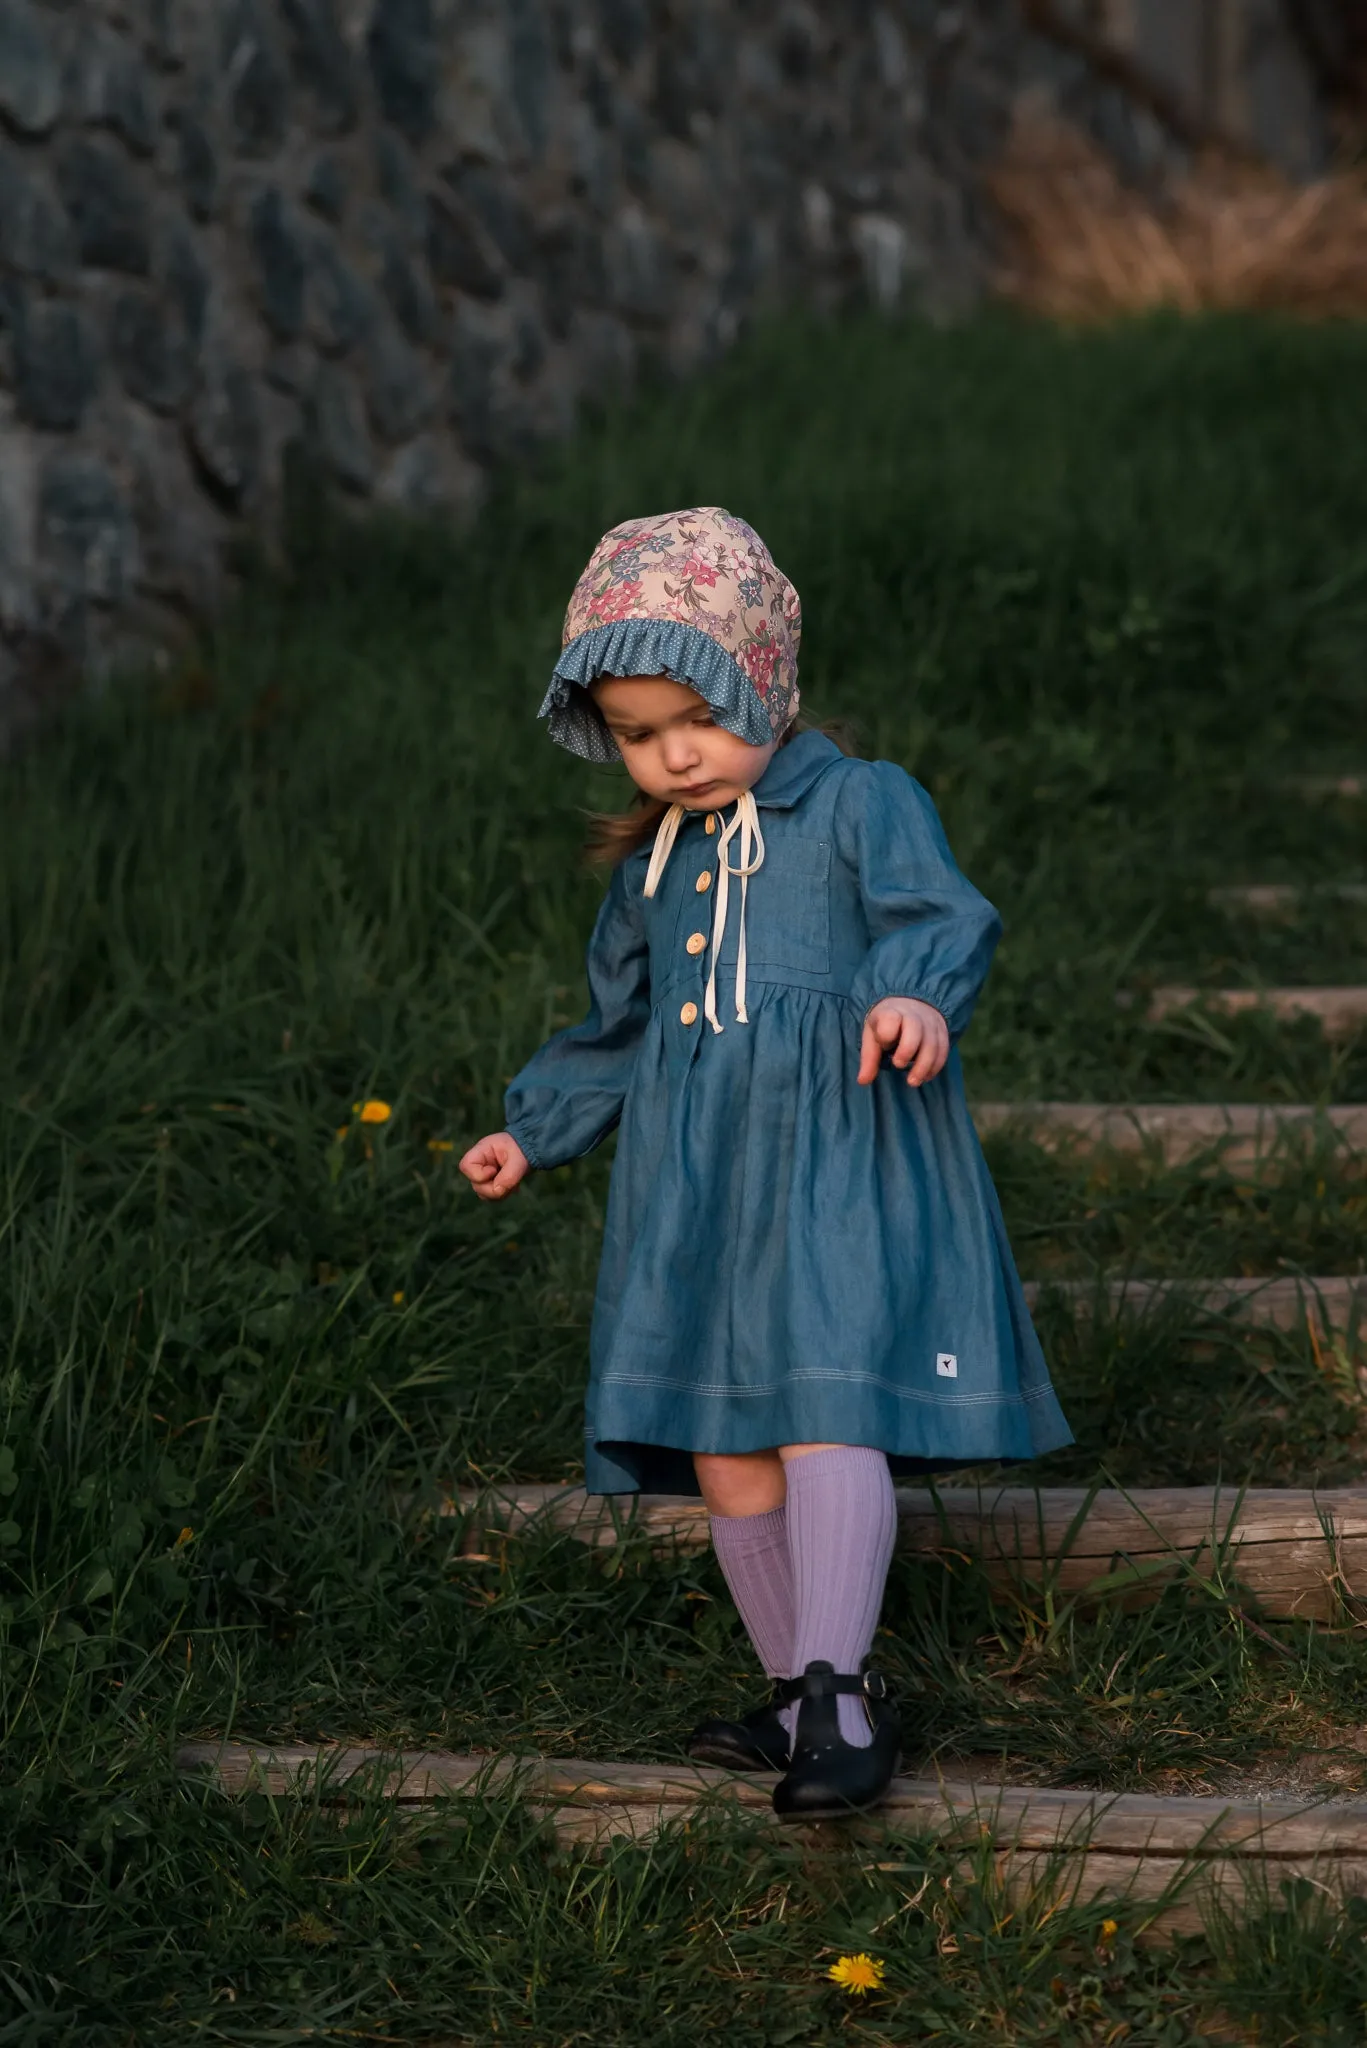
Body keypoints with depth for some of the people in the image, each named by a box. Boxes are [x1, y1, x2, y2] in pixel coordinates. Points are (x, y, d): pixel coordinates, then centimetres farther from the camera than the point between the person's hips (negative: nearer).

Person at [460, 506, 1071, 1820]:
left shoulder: (860, 804, 1)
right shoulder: (653, 860, 21)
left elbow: (937, 914, -15)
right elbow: (615, 1025, 31)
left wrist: (916, 995, -35)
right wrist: (531, 1132, 31)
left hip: (837, 1160, -6)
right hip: (697, 1179, 6)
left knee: (825, 1408, -18)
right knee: (723, 1449, 5)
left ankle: (836, 1688, -15)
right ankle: (799, 1693, 16)